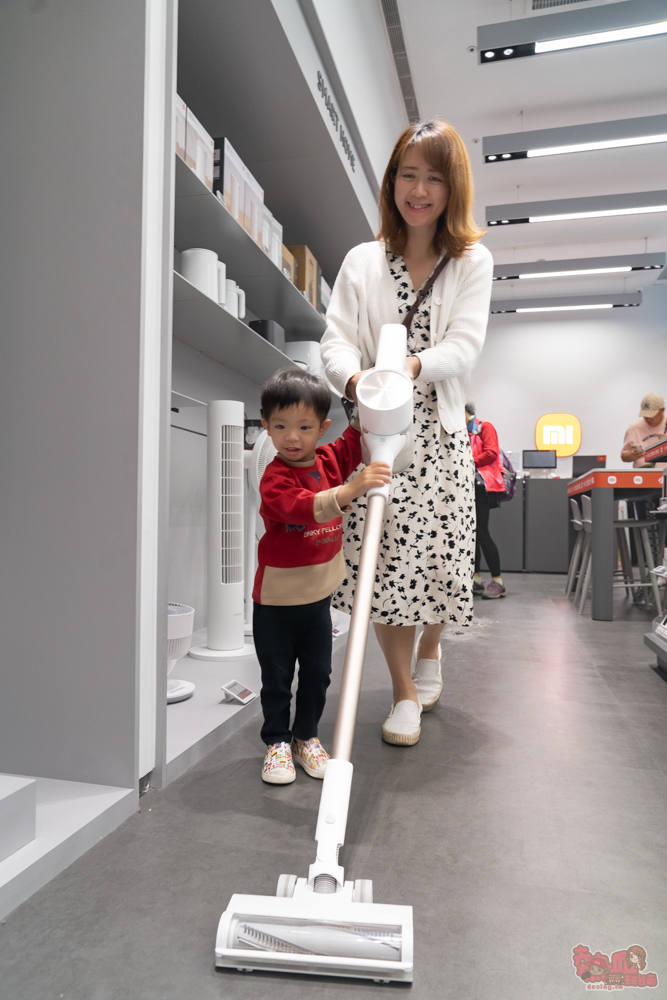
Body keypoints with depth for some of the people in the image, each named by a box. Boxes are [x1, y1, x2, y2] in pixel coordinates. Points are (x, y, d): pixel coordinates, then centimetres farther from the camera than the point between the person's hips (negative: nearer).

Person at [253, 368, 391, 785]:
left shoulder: (331, 459, -1)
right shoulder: (275, 478, -20)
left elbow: (359, 438, 18)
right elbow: (301, 507, -39)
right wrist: (349, 490, -51)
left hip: (318, 595, 5)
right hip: (276, 598, -5)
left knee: (317, 673, 15)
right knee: (277, 677, 9)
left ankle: (307, 737, 33)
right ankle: (277, 742, 27)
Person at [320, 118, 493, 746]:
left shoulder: (473, 262, 8)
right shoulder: (362, 262, 10)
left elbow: (465, 342, -5)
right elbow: (337, 340, -1)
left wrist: (412, 365, -27)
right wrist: (356, 377, -25)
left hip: (439, 431, 0)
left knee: (439, 556, -1)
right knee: (382, 557, -3)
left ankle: (429, 649, 34)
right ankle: (405, 692, 15)